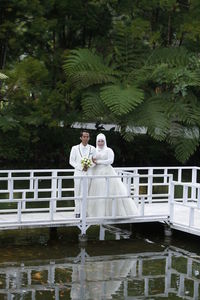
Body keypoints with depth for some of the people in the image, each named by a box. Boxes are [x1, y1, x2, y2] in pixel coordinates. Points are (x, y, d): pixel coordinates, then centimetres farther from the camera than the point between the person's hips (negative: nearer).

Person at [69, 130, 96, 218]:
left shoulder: (92, 148, 6)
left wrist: (89, 166, -13)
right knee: (78, 193, 0)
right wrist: (81, 167, -11)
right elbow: (71, 161, 1)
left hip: (89, 173, 1)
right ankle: (78, 212, 6)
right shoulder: (75, 148, 2)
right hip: (78, 173, -1)